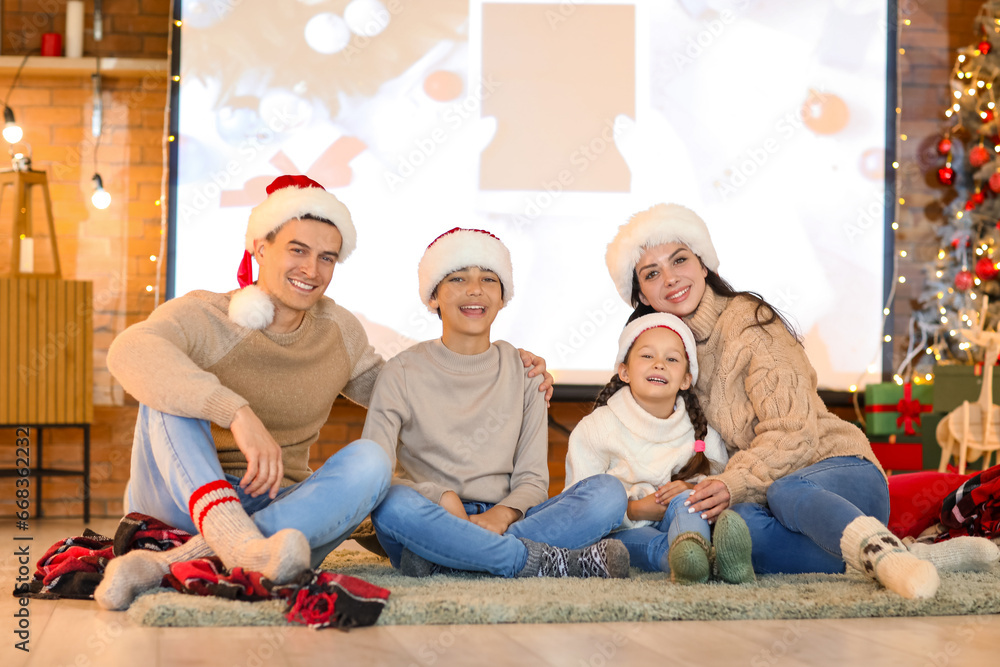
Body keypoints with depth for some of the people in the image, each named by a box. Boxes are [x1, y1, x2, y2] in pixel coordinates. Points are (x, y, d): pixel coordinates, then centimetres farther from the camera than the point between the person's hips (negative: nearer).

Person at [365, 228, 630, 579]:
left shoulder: (523, 370, 12)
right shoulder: (403, 372, 4)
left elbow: (533, 478, 6)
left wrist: (502, 514, -16)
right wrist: (442, 497, -22)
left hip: (500, 523, 3)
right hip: (432, 520, -3)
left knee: (608, 491, -21)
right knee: (392, 502, -37)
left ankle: (439, 561, -33)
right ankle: (555, 561, -31)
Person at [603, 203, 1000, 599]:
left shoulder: (748, 321, -3)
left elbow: (791, 432, -13)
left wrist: (734, 483, -28)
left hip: (842, 473, -3)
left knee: (784, 493, -41)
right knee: (738, 524, -36)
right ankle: (923, 559, -41)